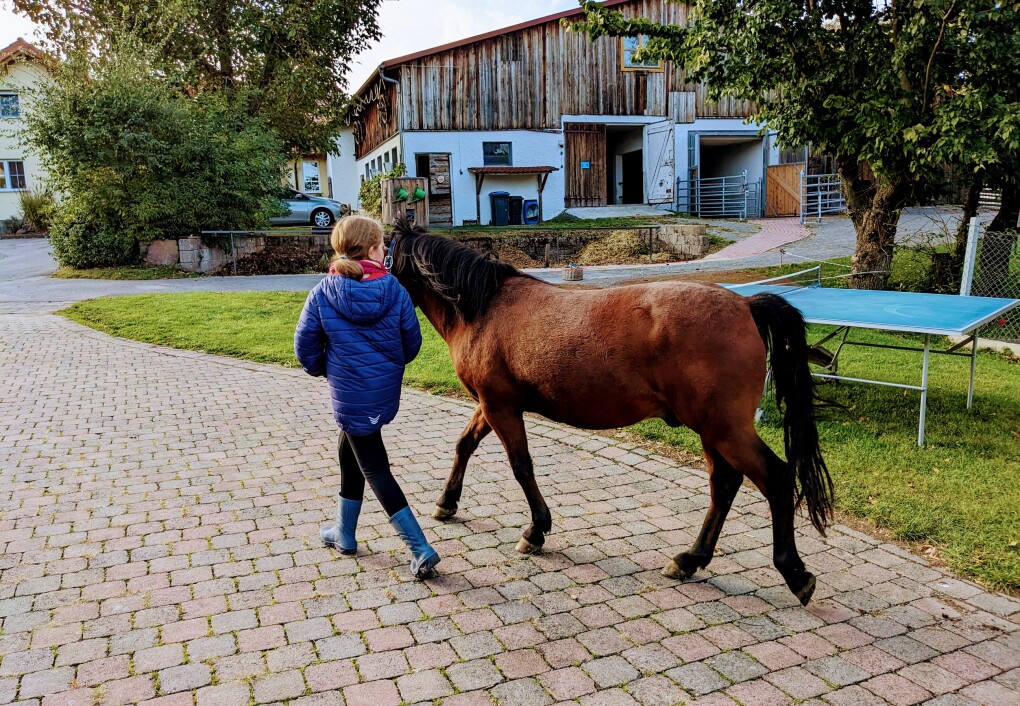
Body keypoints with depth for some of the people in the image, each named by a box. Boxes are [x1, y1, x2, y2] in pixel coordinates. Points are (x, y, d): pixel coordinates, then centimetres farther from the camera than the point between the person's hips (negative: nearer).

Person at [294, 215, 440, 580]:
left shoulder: (323, 293, -13)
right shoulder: (394, 289, -9)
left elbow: (305, 345, -6)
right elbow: (412, 342, -2)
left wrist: (324, 369, 15)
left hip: (349, 395, -4)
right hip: (387, 390, 4)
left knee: (374, 469, 4)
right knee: (349, 453, 24)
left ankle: (421, 549, 0)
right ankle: (344, 533, 38)